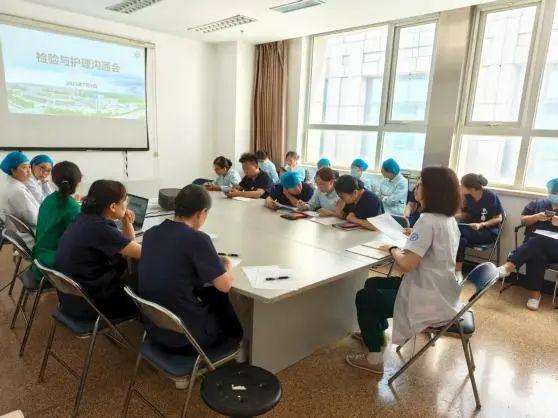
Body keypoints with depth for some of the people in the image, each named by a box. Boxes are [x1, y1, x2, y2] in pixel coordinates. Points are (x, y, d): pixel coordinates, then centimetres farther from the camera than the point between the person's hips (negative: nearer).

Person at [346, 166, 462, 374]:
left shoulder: (428, 220, -25)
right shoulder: (449, 219, 5)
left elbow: (407, 264, -27)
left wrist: (393, 250, -10)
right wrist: (413, 236, 4)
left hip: (429, 302, -9)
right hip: (442, 295, 9)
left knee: (363, 298, 8)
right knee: (372, 284, 21)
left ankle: (374, 358, 18)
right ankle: (377, 334, 40)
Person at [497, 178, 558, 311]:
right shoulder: (537, 203, 21)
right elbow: (523, 220, 14)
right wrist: (537, 217, -3)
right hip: (533, 244, 2)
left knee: (538, 242, -35)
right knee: (535, 254, -33)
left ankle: (509, 266, -47)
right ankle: (535, 293, -37)